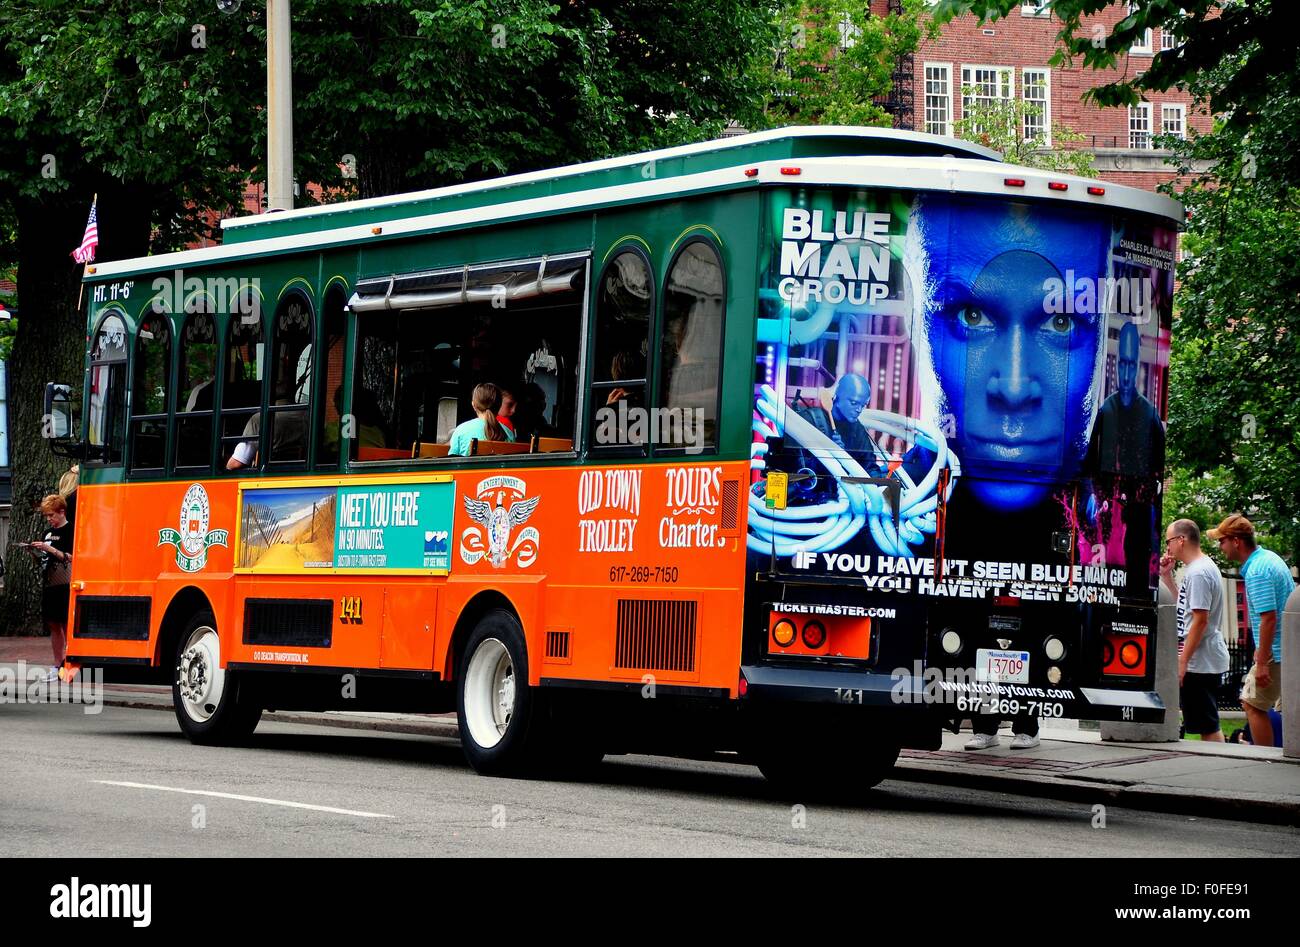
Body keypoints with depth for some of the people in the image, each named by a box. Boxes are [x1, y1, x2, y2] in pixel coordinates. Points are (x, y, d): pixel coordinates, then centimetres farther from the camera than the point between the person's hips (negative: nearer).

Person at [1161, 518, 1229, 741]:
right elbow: (1185, 604, 29)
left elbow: (1200, 620, -21)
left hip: (1199, 663, -10)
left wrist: (1183, 661, -20)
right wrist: (1167, 576, 19)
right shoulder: (1200, 567, 15)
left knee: (1207, 727, -8)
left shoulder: (1198, 573, -16)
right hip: (1209, 661, 10)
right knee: (1208, 725, 12)